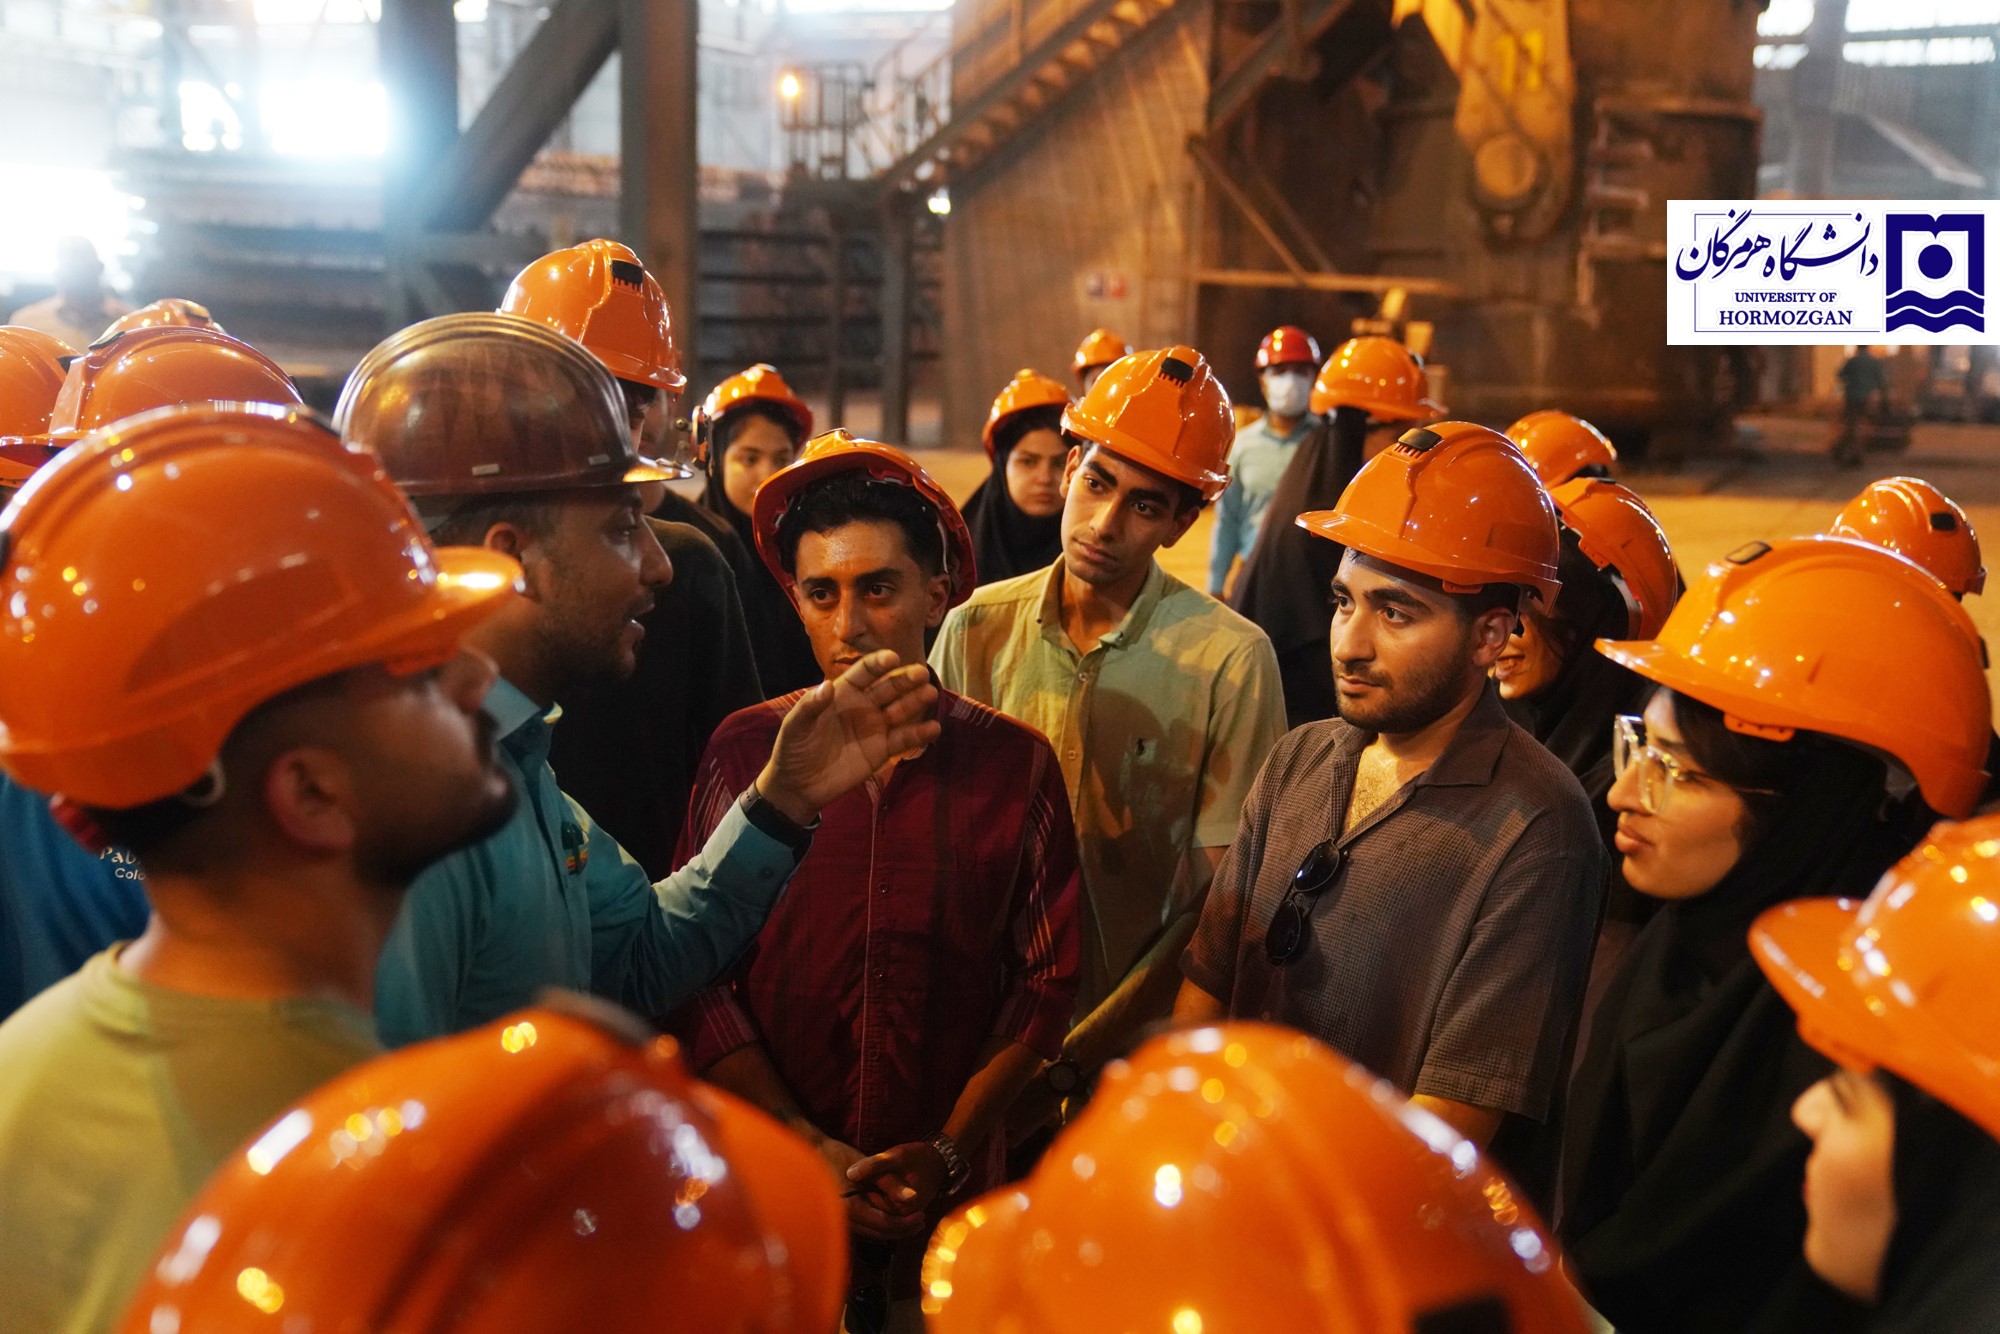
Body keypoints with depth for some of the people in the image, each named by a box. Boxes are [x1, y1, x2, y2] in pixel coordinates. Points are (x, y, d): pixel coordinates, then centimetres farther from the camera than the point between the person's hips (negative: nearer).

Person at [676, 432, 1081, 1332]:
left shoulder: (1016, 765, -4)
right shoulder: (744, 752, -6)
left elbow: (1046, 979, -1)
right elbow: (696, 978, -5)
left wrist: (949, 1152, -9)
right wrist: (808, 1148, -11)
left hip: (953, 1192, 1)